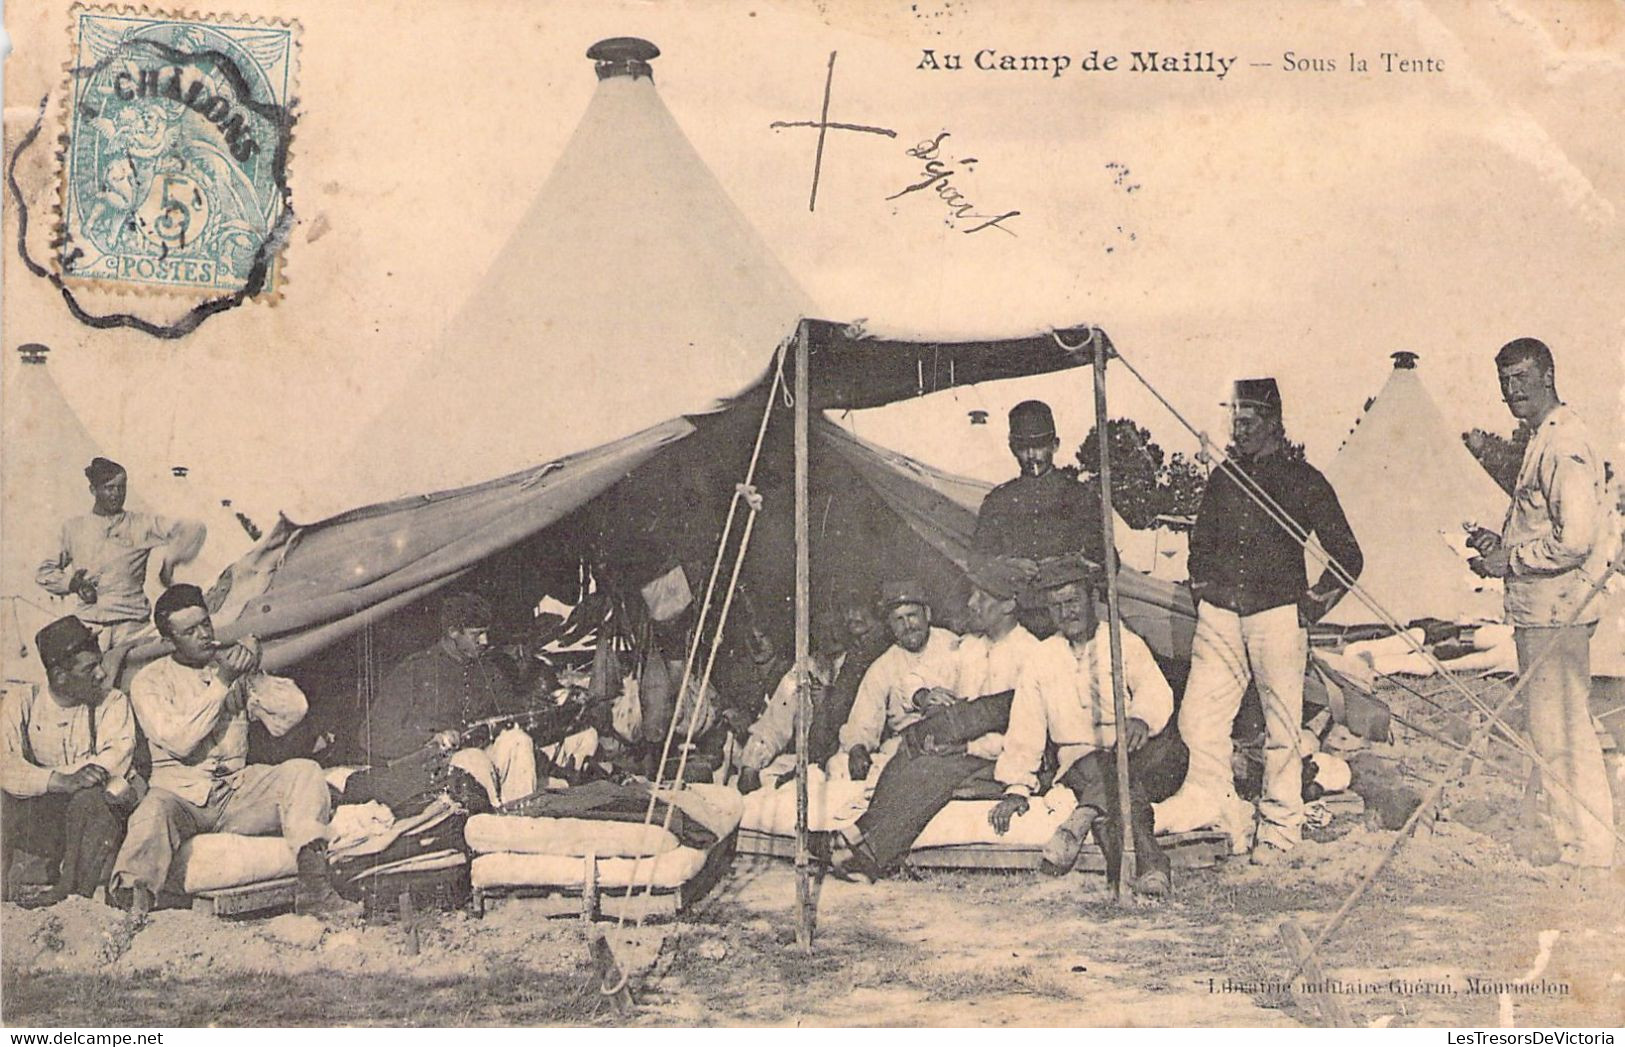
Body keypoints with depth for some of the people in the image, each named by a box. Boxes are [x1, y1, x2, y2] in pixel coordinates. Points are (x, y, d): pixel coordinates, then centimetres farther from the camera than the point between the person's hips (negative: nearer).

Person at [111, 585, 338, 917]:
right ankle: (135, 909, -36)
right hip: (182, 795, -3)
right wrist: (221, 682, -15)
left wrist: (255, 674, -10)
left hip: (238, 790, 3)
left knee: (304, 772, -22)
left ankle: (313, 884, -35)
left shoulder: (232, 663, 13)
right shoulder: (149, 682, 3)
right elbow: (179, 741, -14)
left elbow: (291, 715, 4)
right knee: (153, 814, -37)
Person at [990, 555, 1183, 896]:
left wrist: (1141, 719, -31)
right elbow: (1025, 732, 11)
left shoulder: (1126, 644, 12)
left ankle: (1084, 817, -48)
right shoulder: (1041, 660, 16)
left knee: (1167, 749, -36)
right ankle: (1148, 866, -49)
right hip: (1081, 762, 0)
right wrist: (1016, 787, -5)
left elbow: (1155, 691, -6)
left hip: (1135, 754, 0)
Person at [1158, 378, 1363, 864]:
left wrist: (1313, 604, -2)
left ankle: (1280, 826, 11)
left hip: (1277, 612, -4)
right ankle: (1230, 818, 12)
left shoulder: (1303, 480, 2)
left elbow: (1347, 557, 4)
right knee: (1198, 720, -2)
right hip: (1220, 612, 4)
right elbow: (1201, 543, 29)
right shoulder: (1223, 478, 15)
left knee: (1282, 726, 0)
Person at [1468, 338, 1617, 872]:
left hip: (1555, 612, -11)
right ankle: (1586, 843, 24)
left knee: (1559, 731, -5)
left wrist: (1509, 561, -14)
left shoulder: (1563, 444, -17)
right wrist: (1503, 540, 12)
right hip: (1541, 611, 11)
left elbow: (1574, 539, -24)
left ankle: (1585, 848, 4)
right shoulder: (1545, 438, 16)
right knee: (1557, 730, 15)